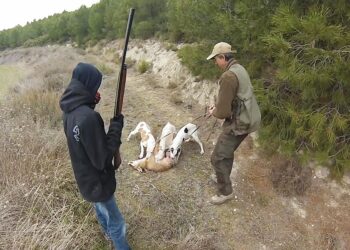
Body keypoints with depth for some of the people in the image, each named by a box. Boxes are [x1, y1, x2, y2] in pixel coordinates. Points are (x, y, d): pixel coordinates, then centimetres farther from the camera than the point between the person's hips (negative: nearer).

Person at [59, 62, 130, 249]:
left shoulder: (70, 110, -6)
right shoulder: (87, 117, -35)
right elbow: (102, 159, -28)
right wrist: (116, 127, -23)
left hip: (85, 175, 10)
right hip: (96, 180, -9)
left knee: (100, 206, 34)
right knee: (116, 221, 12)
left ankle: (108, 232, 59)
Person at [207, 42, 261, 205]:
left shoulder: (228, 76, -25)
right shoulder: (239, 69, 9)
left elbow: (223, 111, -23)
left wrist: (214, 112, -1)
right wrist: (217, 106, 12)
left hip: (238, 123, -10)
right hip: (247, 119, 10)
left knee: (218, 158, 2)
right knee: (226, 151, 26)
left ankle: (225, 191, 18)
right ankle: (223, 178, 45)